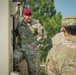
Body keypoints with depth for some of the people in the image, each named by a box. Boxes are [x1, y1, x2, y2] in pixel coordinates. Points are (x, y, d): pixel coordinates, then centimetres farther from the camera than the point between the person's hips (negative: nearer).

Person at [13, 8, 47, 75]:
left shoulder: (36, 24, -7)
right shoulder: (20, 24, 7)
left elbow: (43, 34, -3)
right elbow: (15, 33, 24)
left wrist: (36, 43, -7)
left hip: (31, 49, -3)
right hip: (20, 47, 3)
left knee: (33, 69, 3)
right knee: (14, 59, -22)